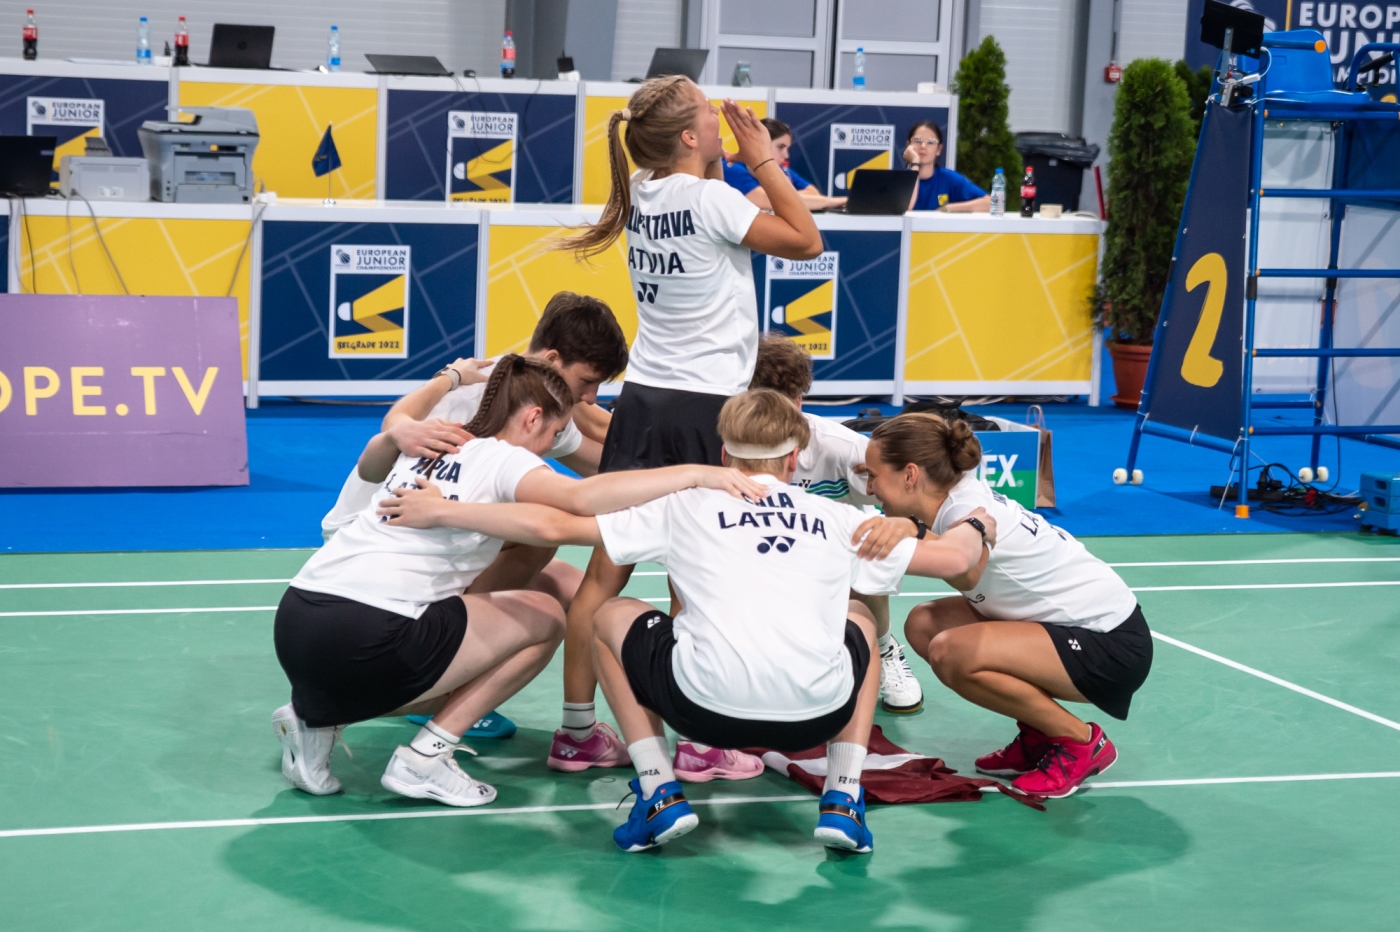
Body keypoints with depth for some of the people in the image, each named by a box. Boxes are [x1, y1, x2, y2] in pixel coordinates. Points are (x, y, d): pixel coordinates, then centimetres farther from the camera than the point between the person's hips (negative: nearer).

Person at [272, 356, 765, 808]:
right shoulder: (504, 460, -1)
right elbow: (582, 498, -22)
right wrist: (694, 473, -20)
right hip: (368, 637, -8)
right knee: (545, 617, 9)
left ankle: (316, 718, 14)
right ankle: (425, 758, 4)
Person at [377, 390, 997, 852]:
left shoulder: (685, 506, 15)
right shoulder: (836, 519, 20)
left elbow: (554, 526, 9)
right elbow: (953, 559, 24)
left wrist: (443, 512, 18)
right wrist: (977, 526, 48)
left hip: (710, 705, -2)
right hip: (818, 711, 2)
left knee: (610, 618, 28)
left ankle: (660, 796, 14)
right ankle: (842, 802, 21)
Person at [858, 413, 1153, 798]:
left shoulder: (967, 508, -24)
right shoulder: (956, 495, 2)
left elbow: (967, 574, -43)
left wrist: (912, 529, -56)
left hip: (1112, 644, -9)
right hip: (1077, 624, 9)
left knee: (951, 652, -26)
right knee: (924, 626, 1)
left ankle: (1081, 741, -7)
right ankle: (1039, 736, 9)